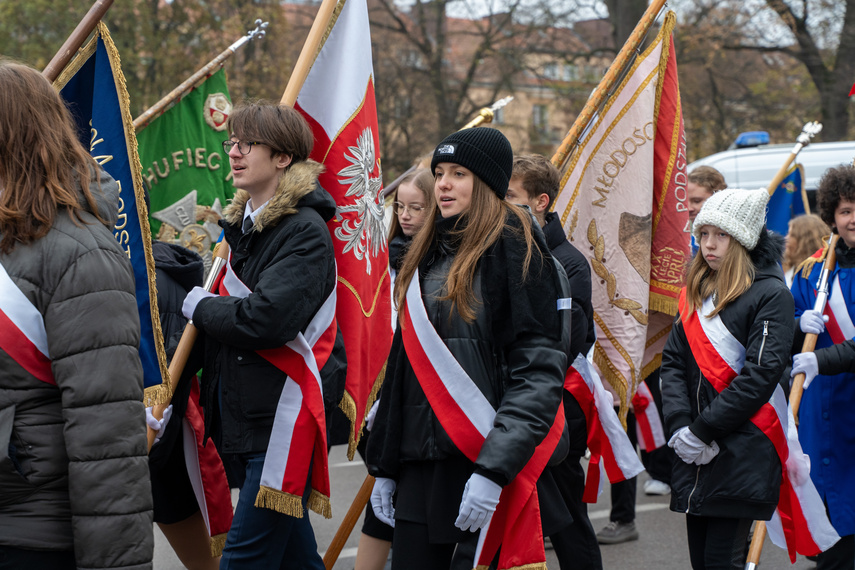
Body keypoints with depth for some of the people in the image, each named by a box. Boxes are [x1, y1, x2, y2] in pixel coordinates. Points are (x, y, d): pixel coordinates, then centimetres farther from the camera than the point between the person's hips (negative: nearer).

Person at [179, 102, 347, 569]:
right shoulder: (242, 224, 15)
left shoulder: (305, 231, -12)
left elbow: (267, 319, -26)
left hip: (283, 419, -9)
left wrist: (200, 307, -8)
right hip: (241, 420, 9)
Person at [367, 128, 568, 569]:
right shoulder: (427, 255, 16)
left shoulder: (515, 250, -7)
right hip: (420, 463, 7)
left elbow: (540, 370, -15)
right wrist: (384, 465, 17)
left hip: (483, 459, -7)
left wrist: (493, 469, -22)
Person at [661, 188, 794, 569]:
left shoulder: (770, 294, -7)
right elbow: (673, 360, 9)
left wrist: (703, 429, -15)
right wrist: (679, 426, -7)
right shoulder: (695, 292, 15)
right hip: (695, 453, 7)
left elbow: (761, 373, -15)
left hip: (742, 456, -7)